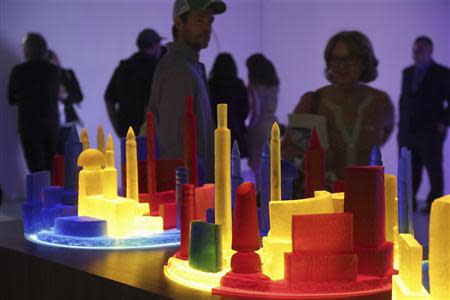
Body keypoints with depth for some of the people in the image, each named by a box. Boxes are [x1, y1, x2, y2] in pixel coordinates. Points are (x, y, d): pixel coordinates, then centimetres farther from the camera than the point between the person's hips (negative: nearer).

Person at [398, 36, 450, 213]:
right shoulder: (408, 72, 14)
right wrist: (401, 123, 10)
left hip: (430, 132, -4)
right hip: (407, 132, 5)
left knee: (434, 170, 0)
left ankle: (434, 203, 5)